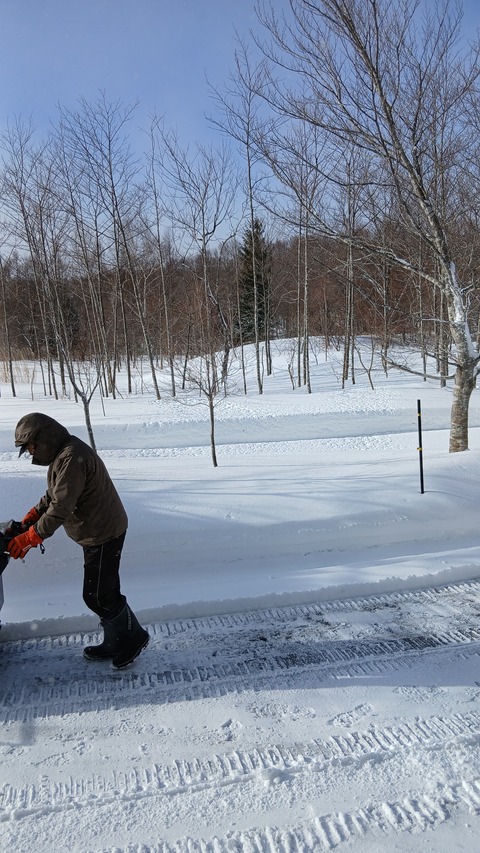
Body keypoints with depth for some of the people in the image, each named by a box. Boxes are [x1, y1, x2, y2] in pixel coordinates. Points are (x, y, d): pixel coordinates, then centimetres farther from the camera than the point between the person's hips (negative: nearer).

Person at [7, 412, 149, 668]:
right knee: (103, 592, 17)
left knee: (97, 596, 0)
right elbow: (53, 494, 20)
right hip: (97, 532, 10)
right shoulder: (63, 453, 9)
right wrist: (30, 517, 10)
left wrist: (29, 538, -24)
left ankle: (134, 636, 17)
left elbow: (61, 508, -29)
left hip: (103, 535, -10)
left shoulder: (72, 458, -26)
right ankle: (114, 644, 30)